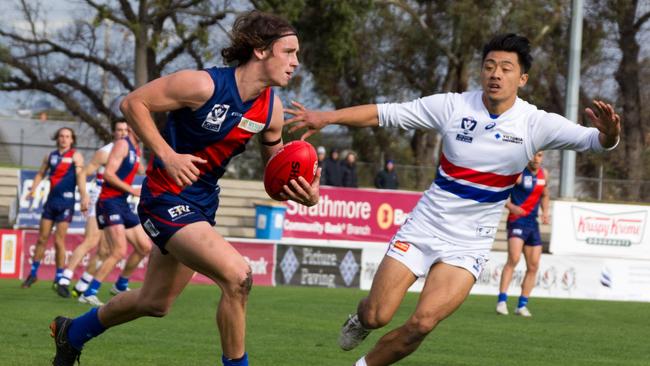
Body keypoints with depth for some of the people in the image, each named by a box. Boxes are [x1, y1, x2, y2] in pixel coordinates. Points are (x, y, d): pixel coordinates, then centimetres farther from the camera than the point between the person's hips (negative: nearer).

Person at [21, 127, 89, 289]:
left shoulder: (75, 156, -3)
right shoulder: (50, 156, 12)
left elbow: (80, 175, -15)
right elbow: (41, 174, 22)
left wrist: (83, 197, -28)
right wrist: (32, 190, 7)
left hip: (66, 202, -5)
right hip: (51, 201, 5)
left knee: (59, 241, -6)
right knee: (42, 239, 8)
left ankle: (59, 279, 3)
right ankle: (33, 273, 19)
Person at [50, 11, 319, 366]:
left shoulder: (272, 108, -2)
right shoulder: (204, 85, -23)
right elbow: (133, 102, -15)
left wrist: (300, 192, -12)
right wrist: (167, 155, -23)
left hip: (202, 204, 8)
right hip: (167, 199, -8)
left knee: (155, 302, 20)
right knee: (237, 276, -24)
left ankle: (72, 333, 44)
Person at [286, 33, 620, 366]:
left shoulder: (536, 124, -11)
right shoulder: (453, 106, -9)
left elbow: (594, 141, -19)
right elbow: (384, 114, -5)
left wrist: (608, 133, -43)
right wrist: (326, 117, -13)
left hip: (468, 245, 0)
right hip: (424, 227, 1)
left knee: (422, 323, -17)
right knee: (376, 316, -3)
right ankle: (360, 320, 35)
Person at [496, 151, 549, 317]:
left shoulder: (544, 174, 10)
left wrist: (545, 212, 9)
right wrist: (510, 206, -27)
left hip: (533, 222, 7)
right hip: (517, 220, -7)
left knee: (533, 266, 5)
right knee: (514, 258, -24)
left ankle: (522, 305, 14)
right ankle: (502, 301, -24)